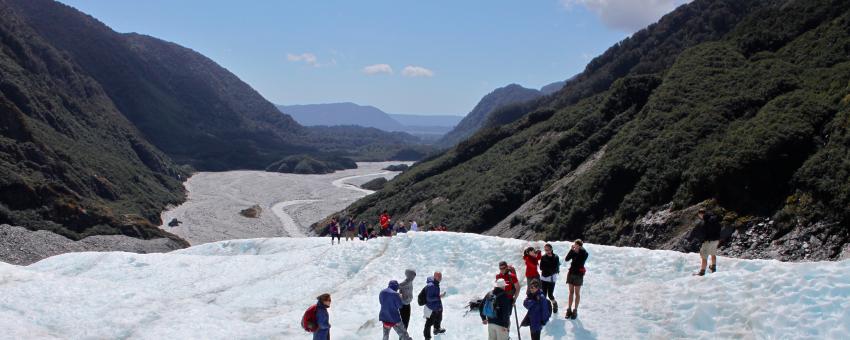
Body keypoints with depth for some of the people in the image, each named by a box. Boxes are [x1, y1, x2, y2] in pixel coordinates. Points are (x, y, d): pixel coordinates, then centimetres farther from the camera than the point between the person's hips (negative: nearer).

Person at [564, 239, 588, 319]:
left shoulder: (584, 253, -10)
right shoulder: (573, 252, 1)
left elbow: (580, 262, -22)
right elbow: (566, 259, -9)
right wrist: (571, 250, -17)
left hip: (578, 274, -4)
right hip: (571, 273, 4)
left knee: (577, 293, 5)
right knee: (571, 292, 9)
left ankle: (575, 310, 12)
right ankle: (569, 309, 14)